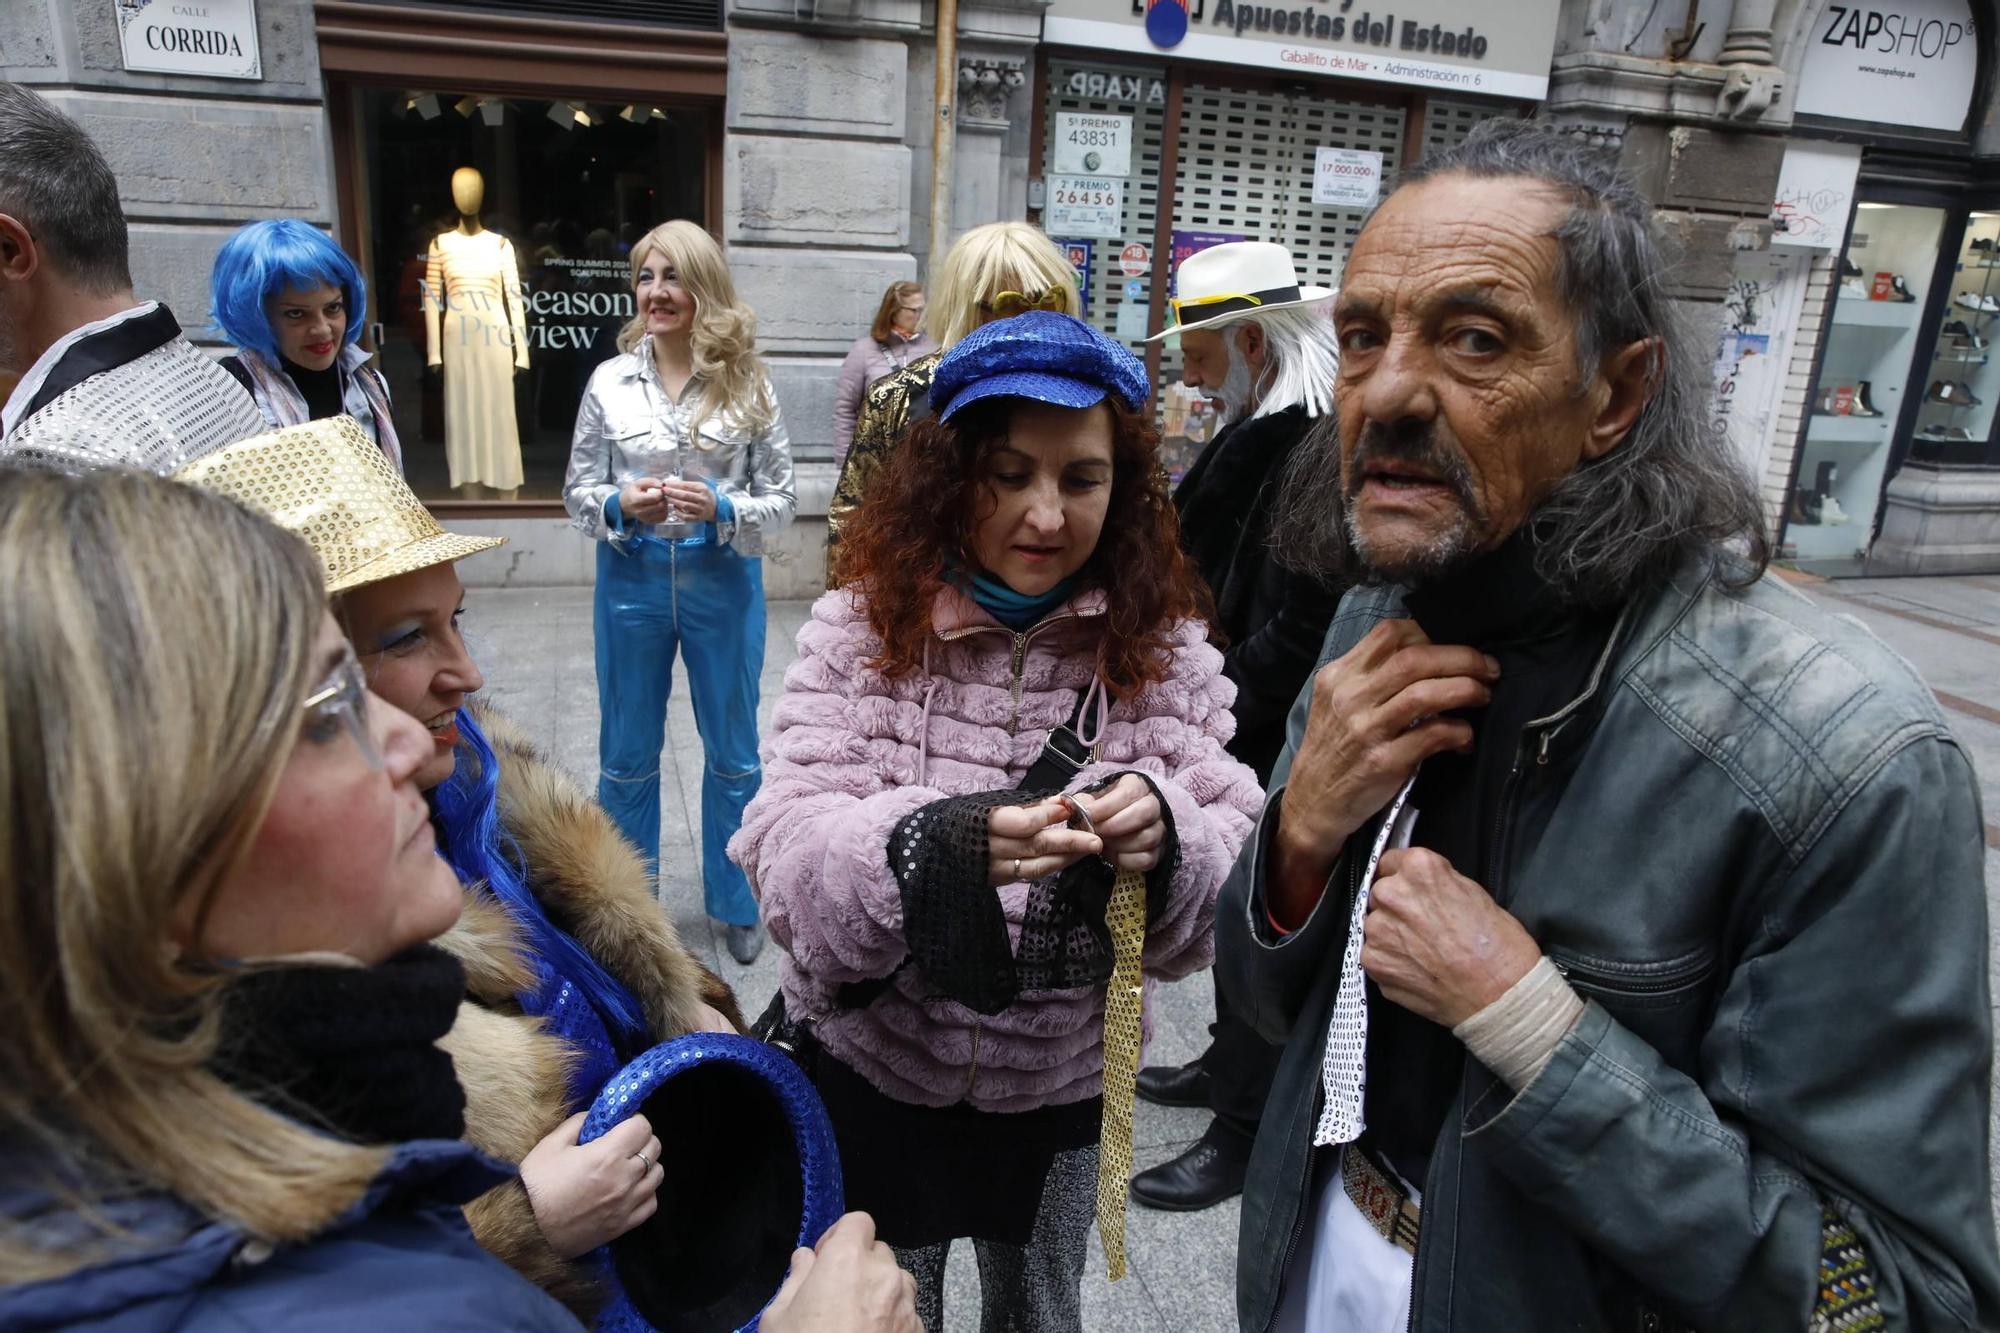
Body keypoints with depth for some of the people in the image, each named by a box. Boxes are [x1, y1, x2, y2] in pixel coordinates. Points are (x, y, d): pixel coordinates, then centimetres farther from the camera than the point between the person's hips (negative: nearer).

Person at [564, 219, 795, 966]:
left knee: (733, 752, 13)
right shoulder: (610, 381, -1)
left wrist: (721, 508, -21)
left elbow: (781, 500, -3)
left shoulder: (747, 384, -4)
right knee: (626, 755, 13)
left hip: (724, 583, -1)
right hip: (633, 581, 1)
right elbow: (577, 493, 2)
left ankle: (735, 903, 33)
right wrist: (621, 504, -18)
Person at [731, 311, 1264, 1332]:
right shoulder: (862, 627, -14)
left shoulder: (1162, 645, -9)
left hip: (1063, 1084, 2)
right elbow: (787, 847, -22)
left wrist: (1165, 834, -36)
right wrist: (935, 843, -42)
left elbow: (1232, 875, -13)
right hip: (875, 1068, -1)